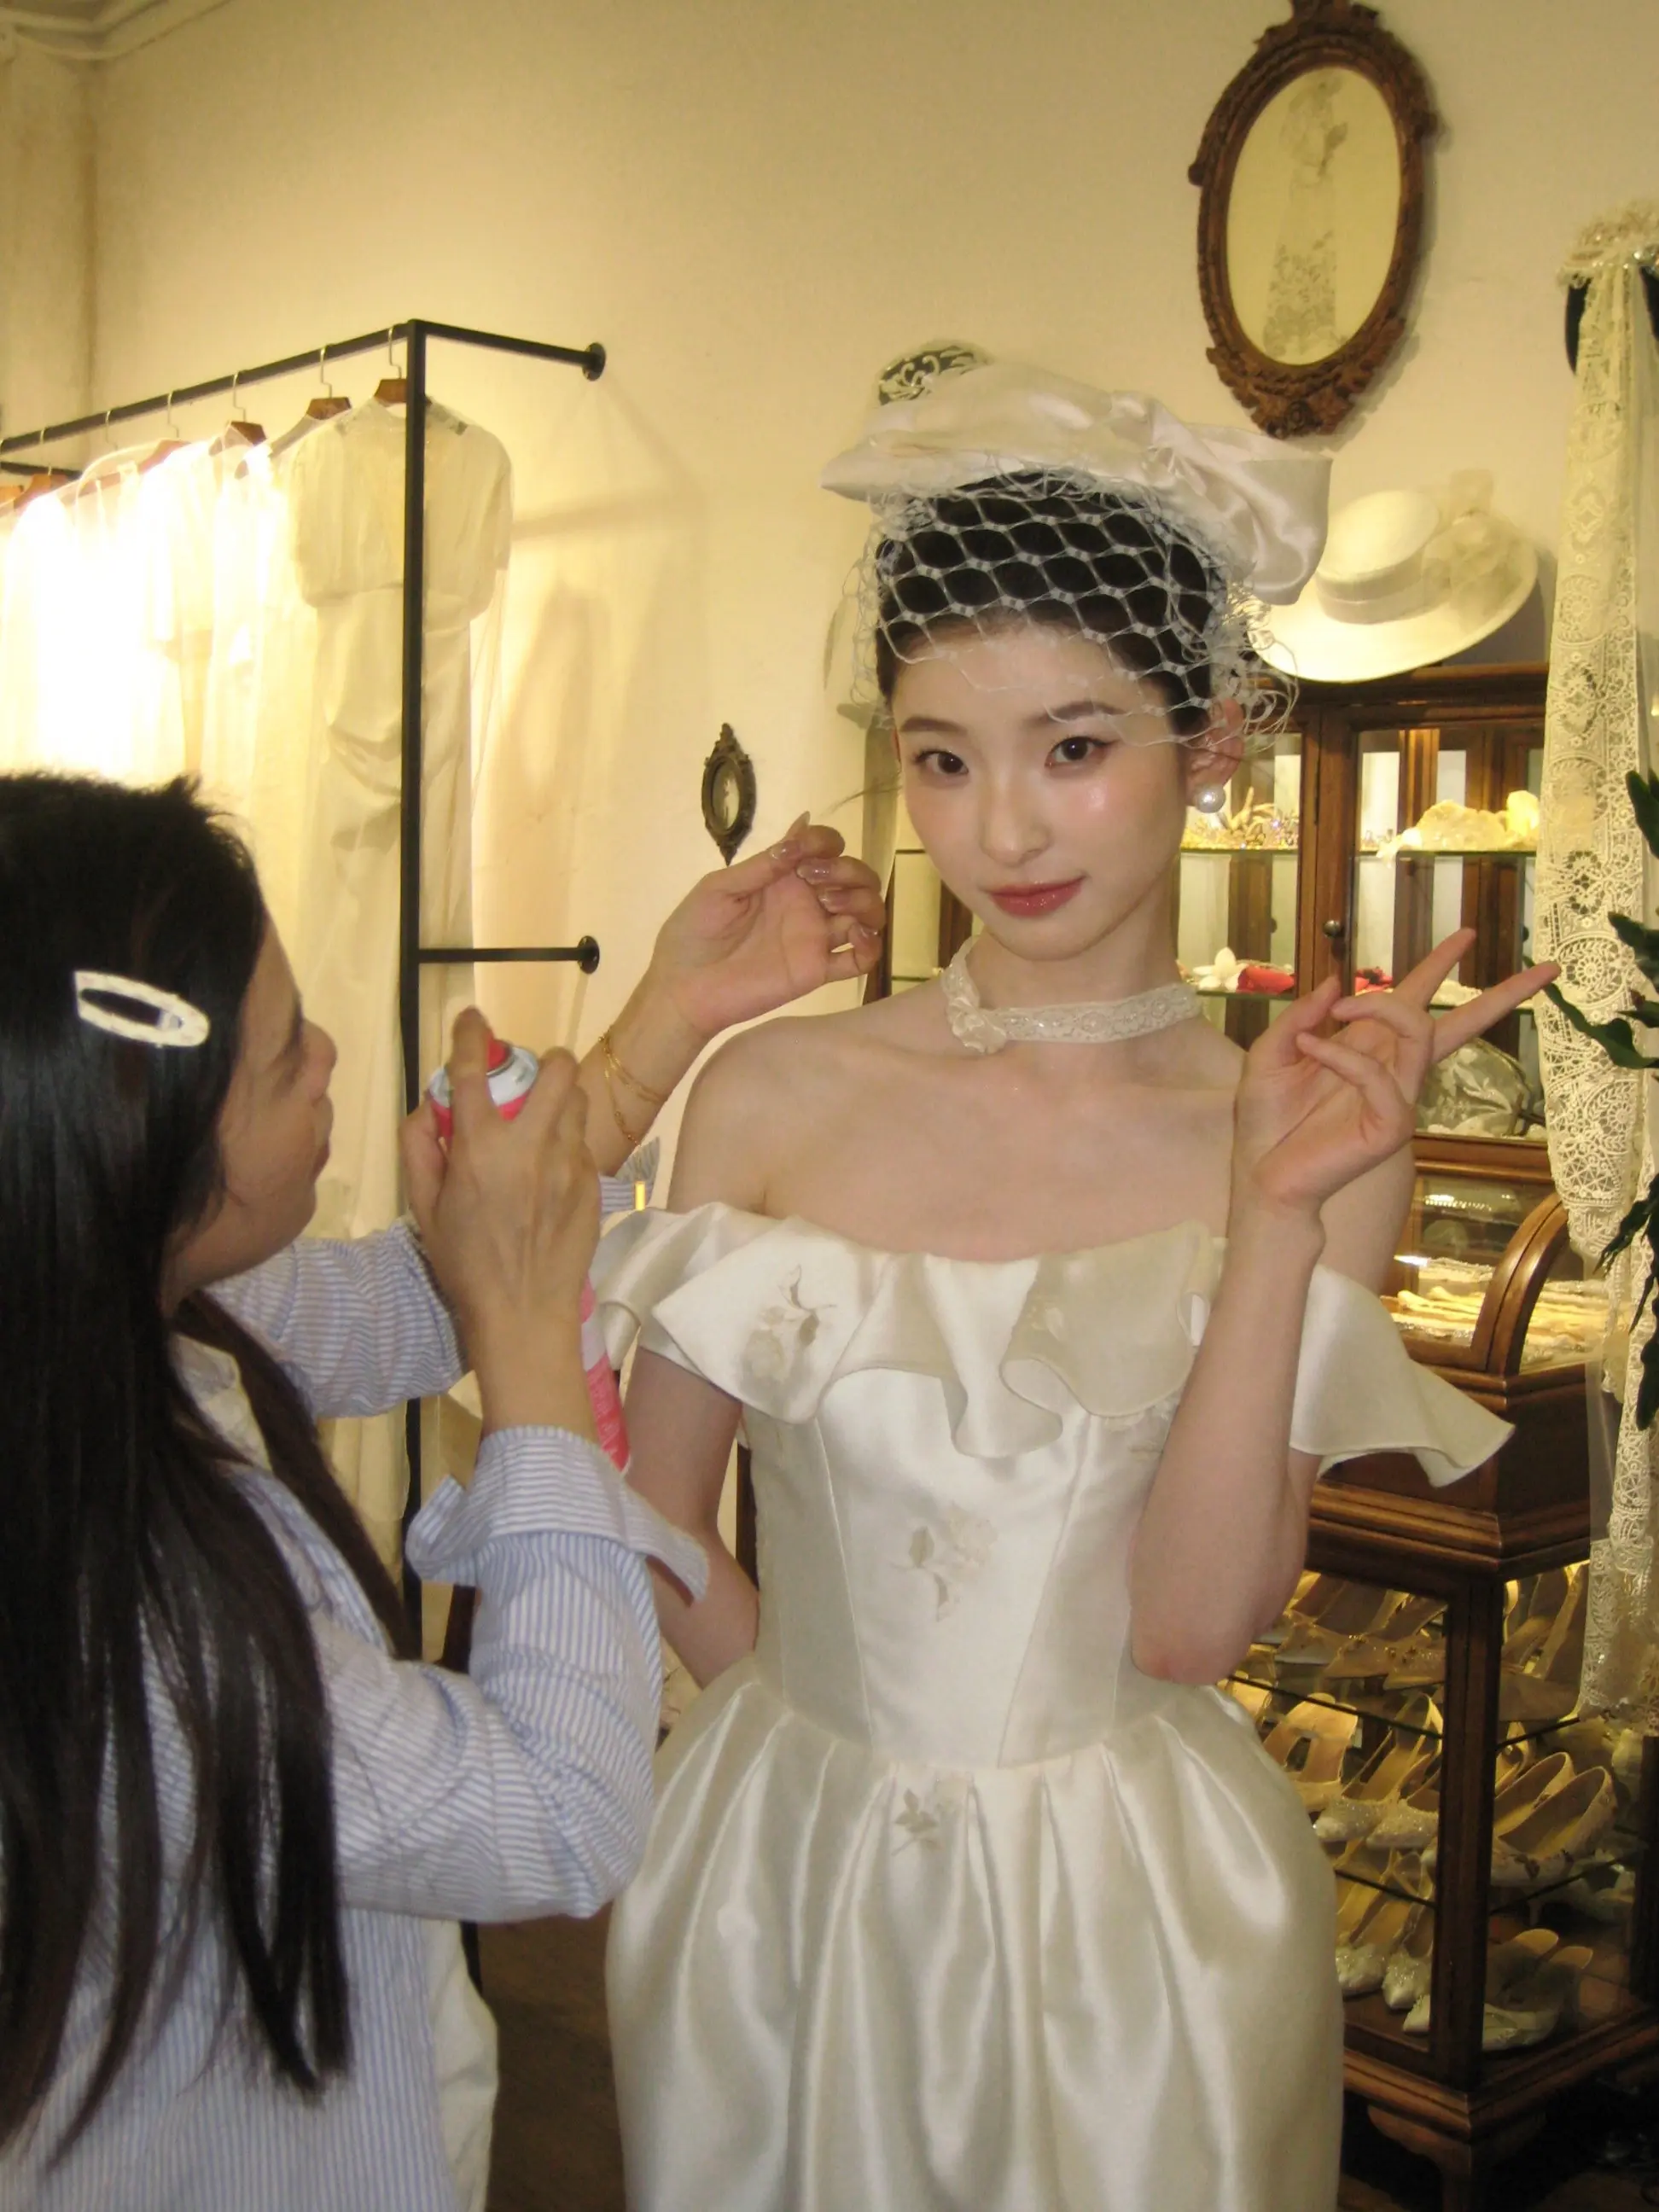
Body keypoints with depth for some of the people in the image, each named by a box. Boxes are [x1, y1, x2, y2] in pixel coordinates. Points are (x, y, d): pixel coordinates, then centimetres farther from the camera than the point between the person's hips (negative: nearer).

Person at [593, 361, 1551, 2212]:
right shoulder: (774, 1096, -8)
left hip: (1126, 1910, -1)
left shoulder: (1317, 1138, -10)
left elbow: (1189, 1625, -17)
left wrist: (1278, 1215, -24)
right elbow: (657, 1509, 1)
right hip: (781, 1861, 2)